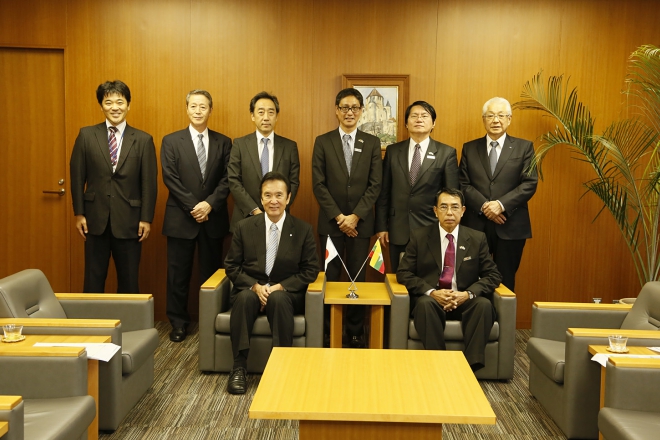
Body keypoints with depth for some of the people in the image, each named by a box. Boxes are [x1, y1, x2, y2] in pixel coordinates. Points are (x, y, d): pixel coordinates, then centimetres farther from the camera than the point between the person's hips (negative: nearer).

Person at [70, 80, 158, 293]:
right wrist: (79, 213, 0)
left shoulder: (143, 140, 0)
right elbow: (77, 176, 4)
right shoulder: (87, 135, 3)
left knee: (129, 280, 9)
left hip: (129, 220, -1)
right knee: (94, 279, 9)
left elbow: (149, 182, -1)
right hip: (96, 218, 1)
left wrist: (146, 219, -5)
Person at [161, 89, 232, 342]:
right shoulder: (171, 141, 3)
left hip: (214, 218, 1)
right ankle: (178, 322, 17)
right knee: (178, 273, 5)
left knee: (211, 272, 8)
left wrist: (210, 204, -13)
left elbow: (227, 179, 1)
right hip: (181, 218, -1)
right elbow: (170, 178, -5)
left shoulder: (223, 142, 7)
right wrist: (193, 206, -13)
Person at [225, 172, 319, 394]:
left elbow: (310, 270, -1)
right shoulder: (244, 227, 3)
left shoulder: (303, 230, 0)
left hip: (286, 292, -1)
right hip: (250, 288, 1)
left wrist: (280, 287, -15)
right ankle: (239, 367, -26)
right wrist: (255, 286, -14)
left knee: (279, 299, -35)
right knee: (245, 297, -33)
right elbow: (232, 266, 4)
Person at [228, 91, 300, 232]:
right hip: (245, 219, 0)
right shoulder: (240, 144, 0)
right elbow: (234, 182, -4)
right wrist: (255, 210, -13)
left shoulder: (290, 146, 3)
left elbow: (294, 182, 2)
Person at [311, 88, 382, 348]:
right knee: (330, 278, 3)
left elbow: (375, 185, 0)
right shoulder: (323, 142, 3)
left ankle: (355, 333, 16)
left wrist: (356, 216, -10)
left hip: (360, 222, 1)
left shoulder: (372, 143, 5)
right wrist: (338, 216, -10)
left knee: (357, 278, 6)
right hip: (330, 222, 0)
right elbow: (318, 184, -2)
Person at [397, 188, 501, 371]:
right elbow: (404, 273, -2)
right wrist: (431, 292, -19)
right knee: (425, 304, -35)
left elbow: (493, 275, 3)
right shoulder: (419, 236, 2)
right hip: (431, 300, -1)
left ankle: (471, 366, -28)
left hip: (464, 300, 1)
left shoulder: (477, 238, 5)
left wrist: (468, 294, -16)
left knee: (484, 305, -31)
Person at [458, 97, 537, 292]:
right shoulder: (469, 148, 9)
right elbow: (463, 184, 2)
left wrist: (502, 204, -15)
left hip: (511, 226, -1)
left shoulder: (524, 147, 5)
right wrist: (484, 206, -13)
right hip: (476, 225, 1)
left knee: (505, 281, 6)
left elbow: (530, 183, -4)